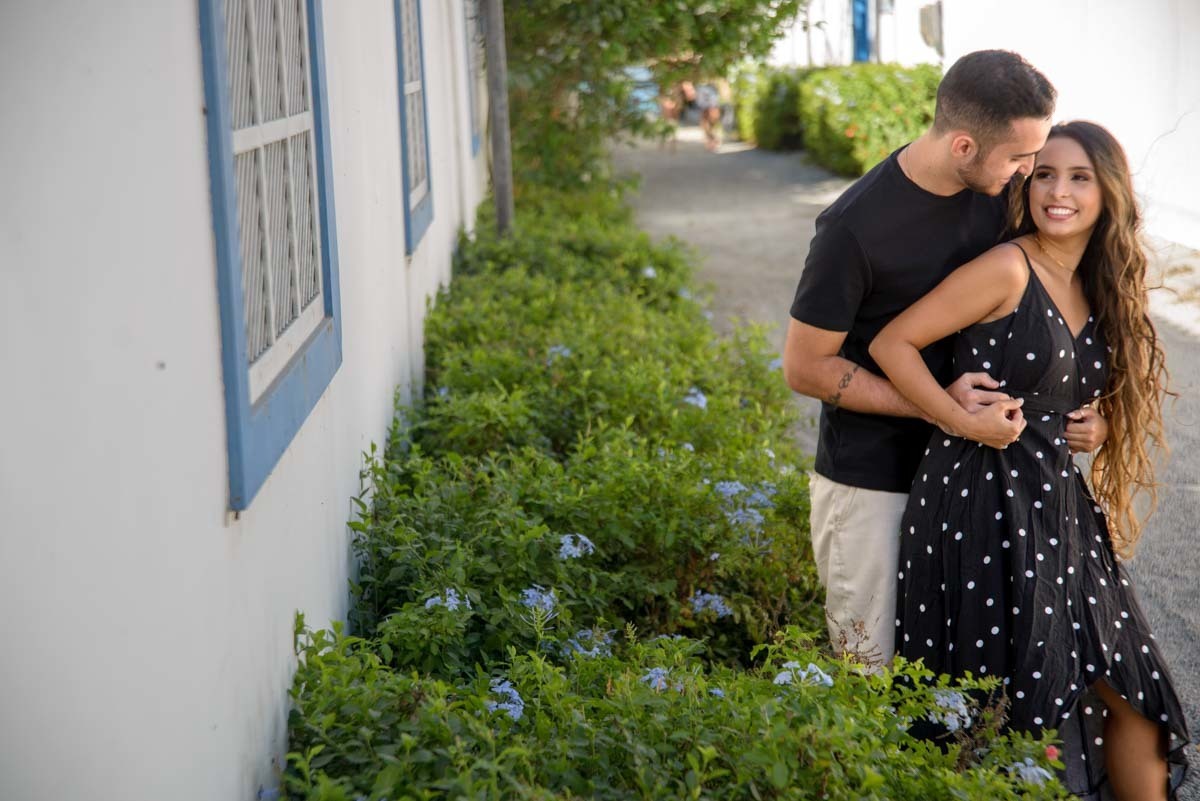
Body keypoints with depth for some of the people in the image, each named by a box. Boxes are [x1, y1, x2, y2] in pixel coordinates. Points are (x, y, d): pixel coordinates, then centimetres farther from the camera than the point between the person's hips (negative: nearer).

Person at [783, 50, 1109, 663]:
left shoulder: (1001, 190, -4)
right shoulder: (857, 226, -22)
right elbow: (805, 366, -14)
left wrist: (1080, 403, -5)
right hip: (871, 480, -5)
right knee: (874, 666, 3)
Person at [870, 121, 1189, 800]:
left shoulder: (1097, 290, 11)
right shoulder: (1007, 270, -12)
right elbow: (892, 344, -14)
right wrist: (965, 422, -18)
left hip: (1059, 507, 7)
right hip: (984, 506, -7)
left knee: (1129, 694, 8)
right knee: (1001, 713, 1)